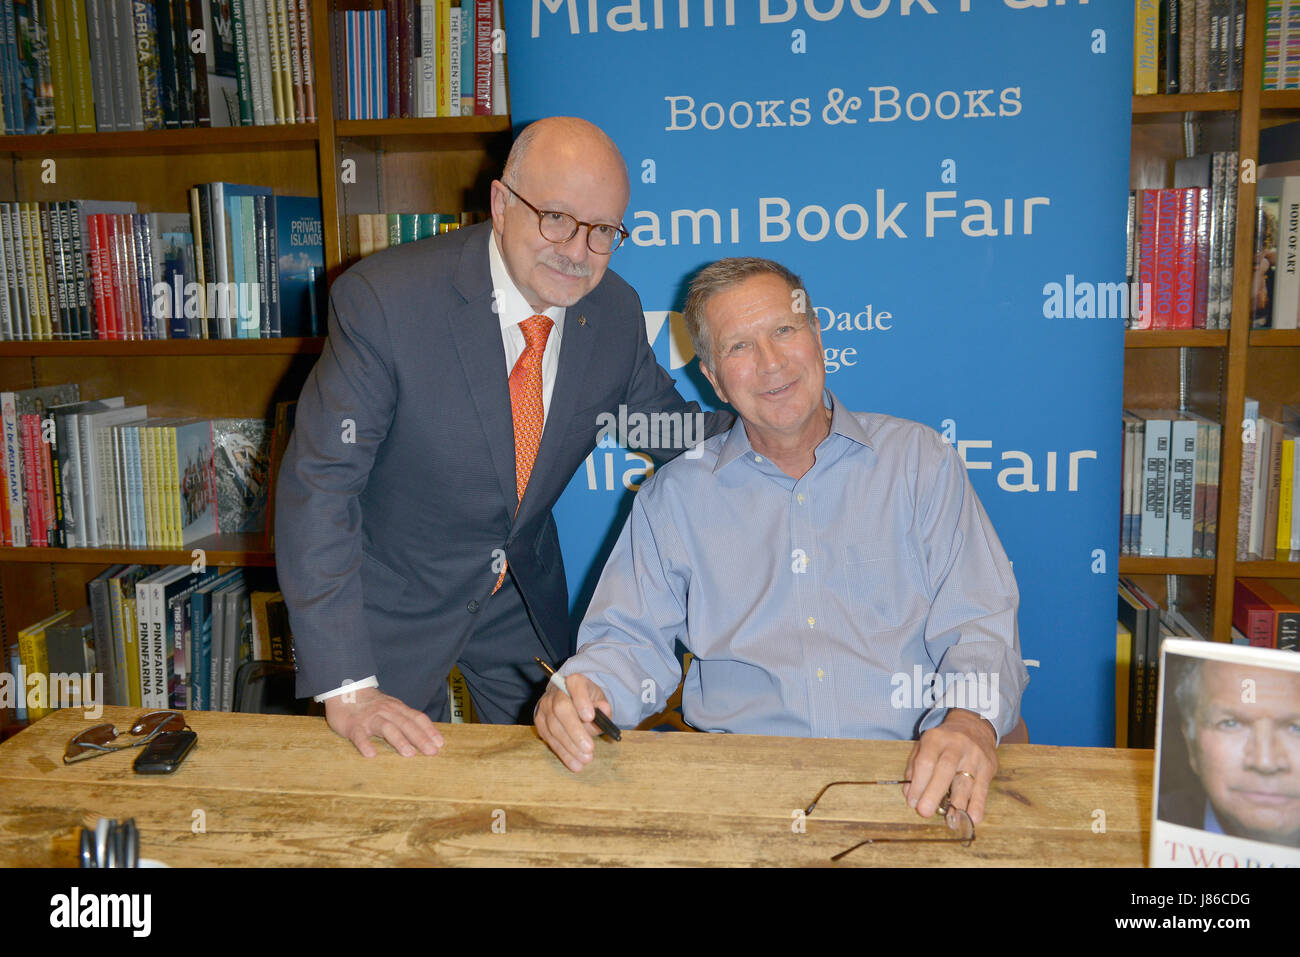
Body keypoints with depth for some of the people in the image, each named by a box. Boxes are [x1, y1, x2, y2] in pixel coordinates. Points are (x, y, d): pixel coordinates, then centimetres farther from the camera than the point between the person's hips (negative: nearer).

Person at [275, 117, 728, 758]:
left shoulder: (615, 312, -11)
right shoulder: (382, 300, -26)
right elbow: (319, 484, -26)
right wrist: (346, 688, -30)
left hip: (525, 598, 5)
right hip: (392, 601, -4)